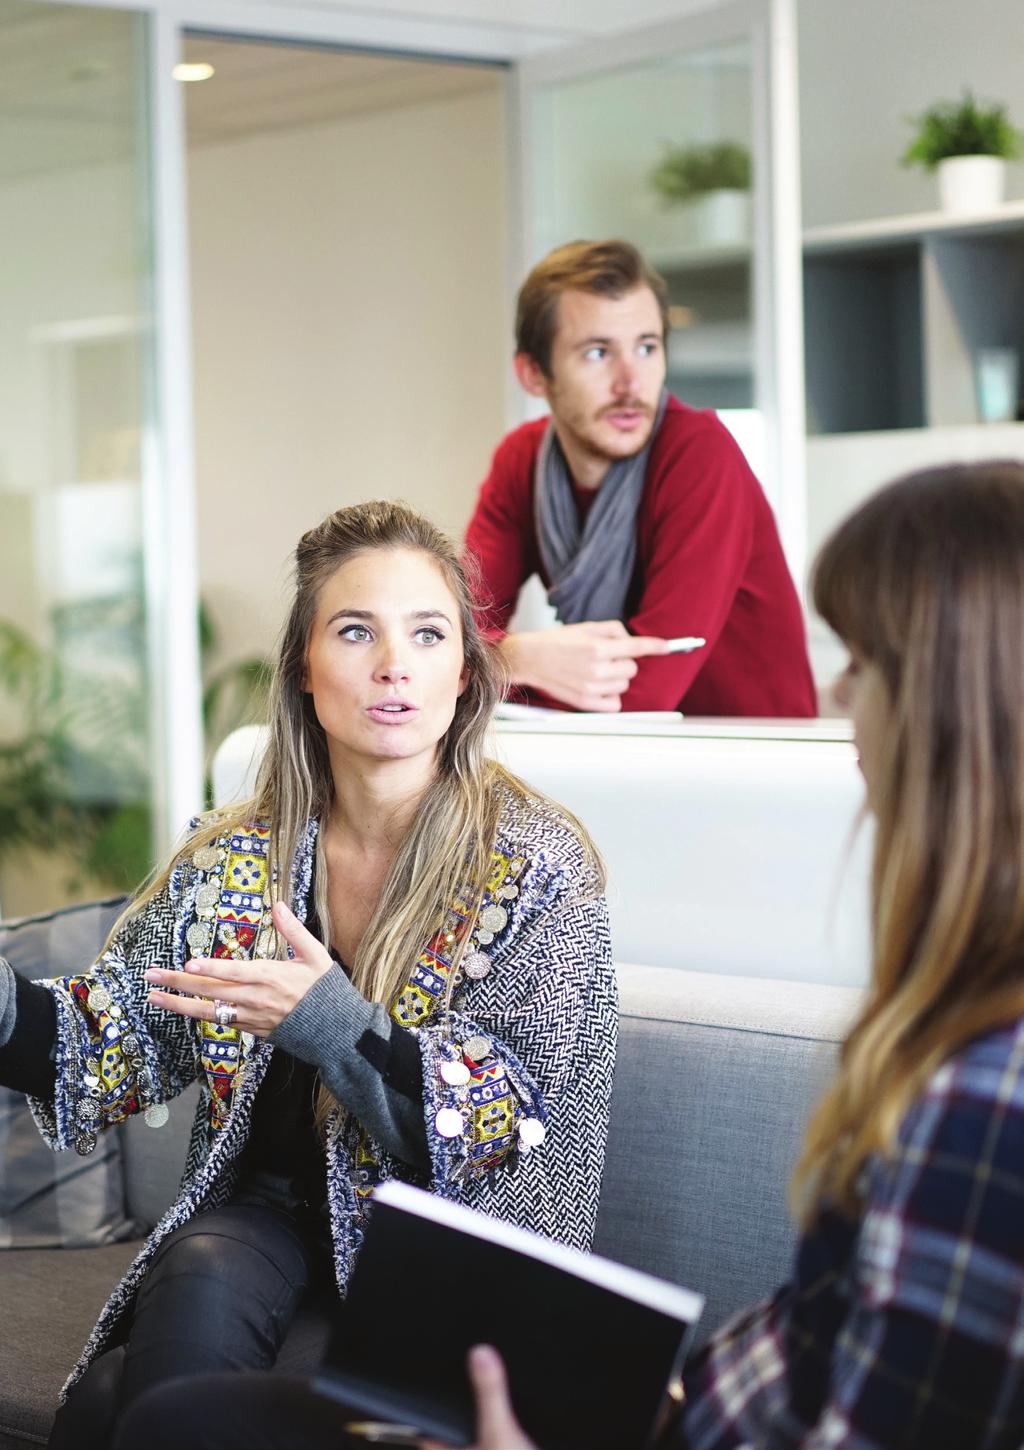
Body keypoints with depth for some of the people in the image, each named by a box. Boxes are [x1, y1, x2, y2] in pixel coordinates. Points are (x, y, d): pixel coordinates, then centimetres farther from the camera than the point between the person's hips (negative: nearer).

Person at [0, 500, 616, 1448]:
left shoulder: (538, 865, -8)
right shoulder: (231, 858, 3)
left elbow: (514, 1119, -13)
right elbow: (120, 1048, 5)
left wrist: (333, 1024, -28)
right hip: (262, 1213, 4)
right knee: (199, 1292, -31)